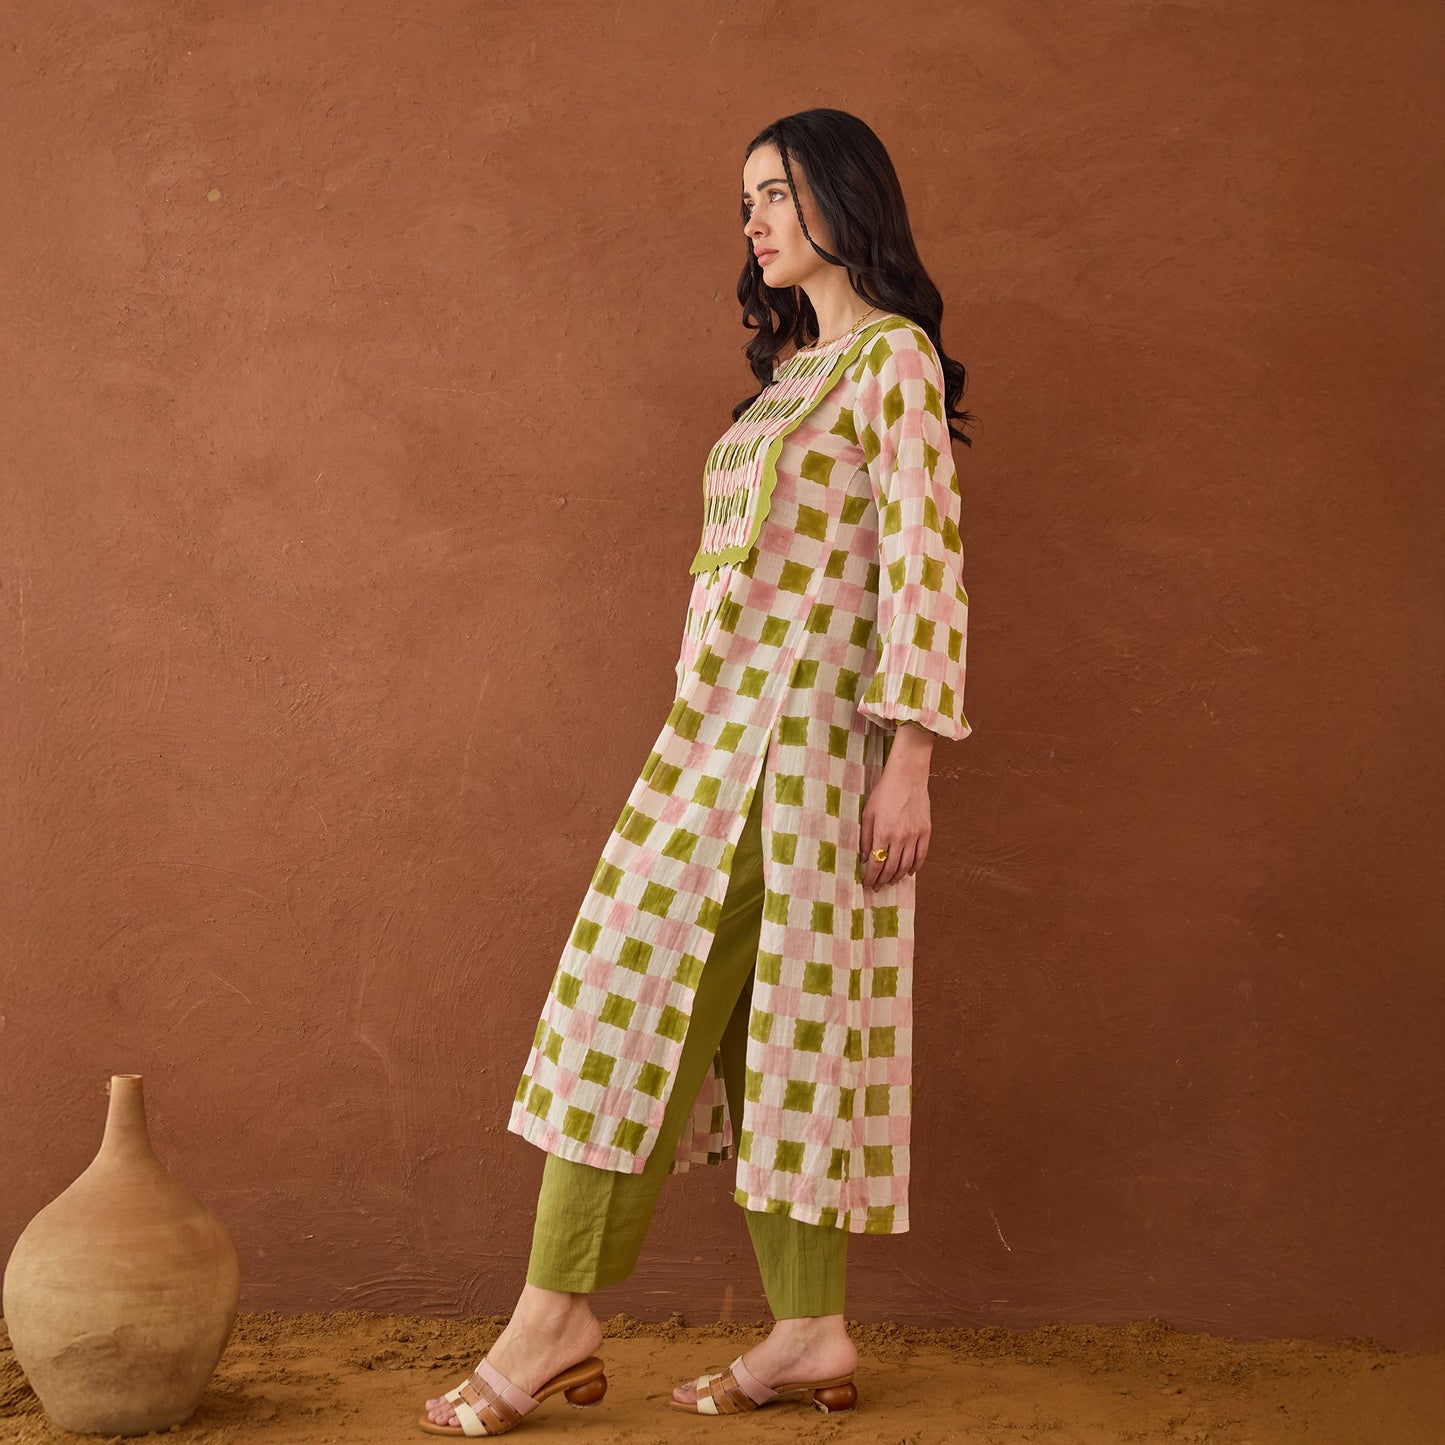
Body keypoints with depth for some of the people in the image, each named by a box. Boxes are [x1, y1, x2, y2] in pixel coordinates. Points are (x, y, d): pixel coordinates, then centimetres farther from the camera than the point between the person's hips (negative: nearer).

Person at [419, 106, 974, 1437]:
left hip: (800, 729, -9)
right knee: (744, 1014, 5)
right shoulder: (792, 367, 21)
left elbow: (925, 567, -13)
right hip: (727, 726, 9)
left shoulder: (892, 357, -6)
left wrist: (908, 761, -19)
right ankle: (811, 1332, 9)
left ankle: (558, 1316, -3)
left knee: (652, 988, -9)